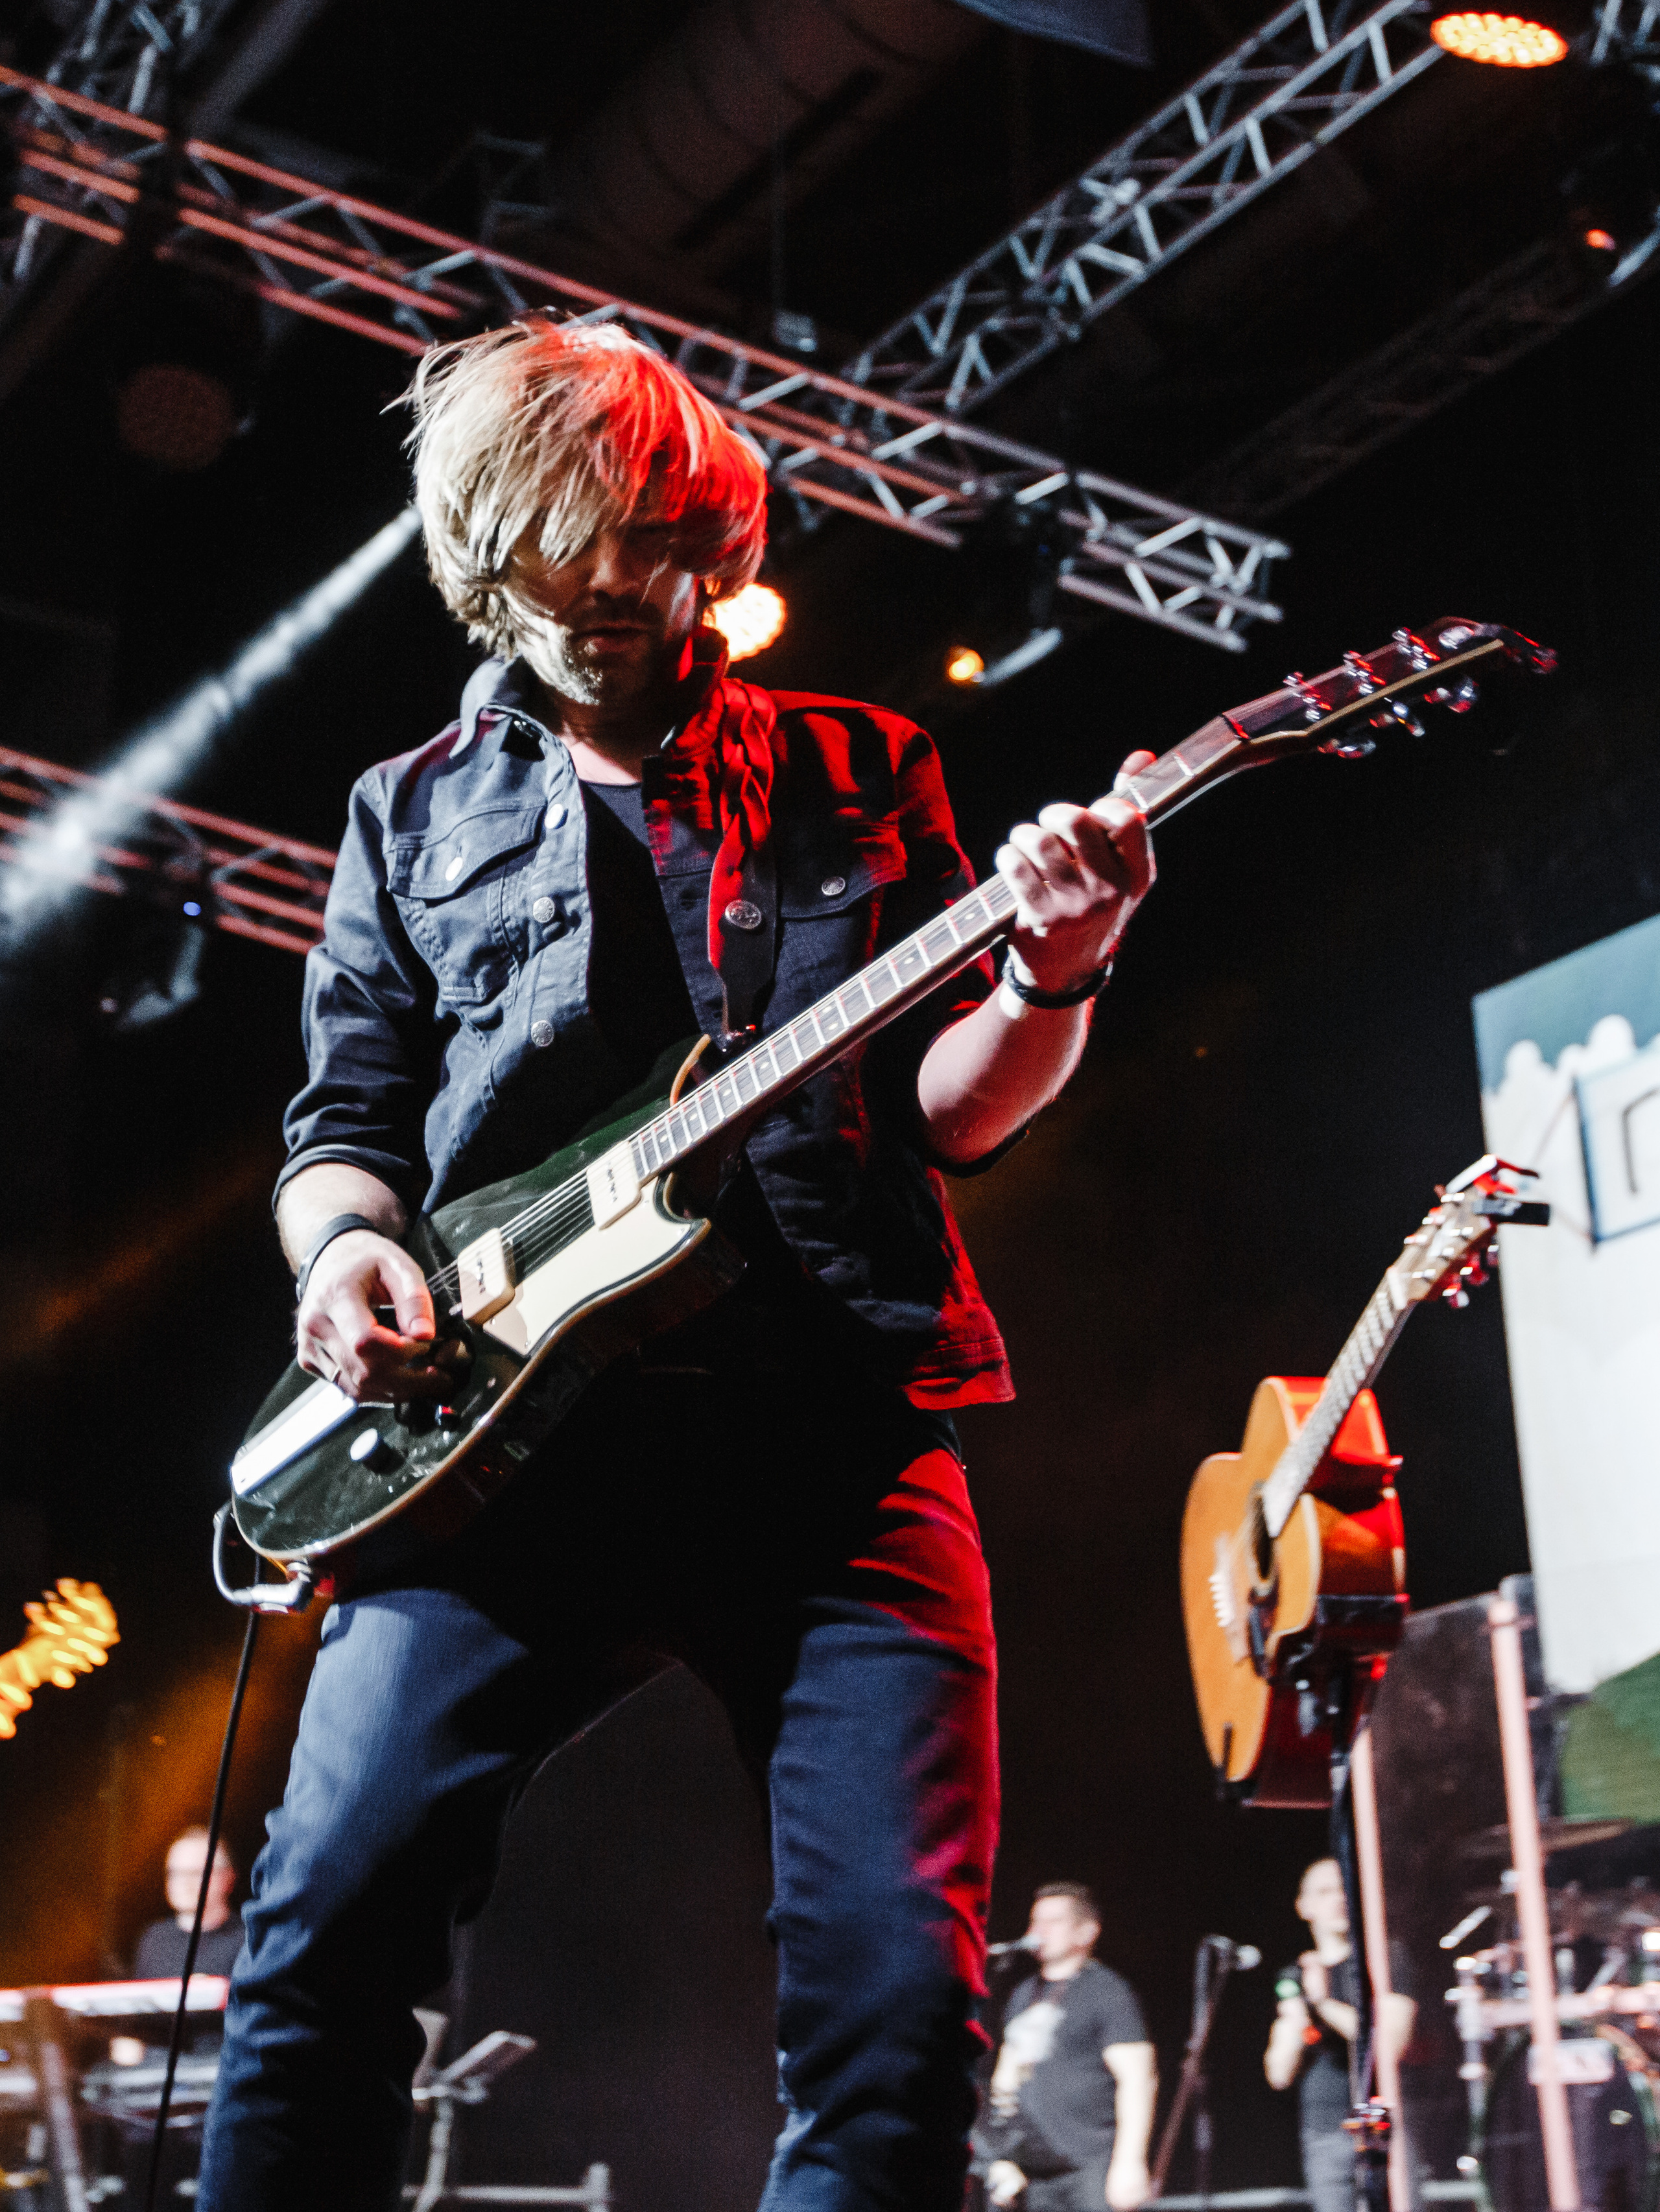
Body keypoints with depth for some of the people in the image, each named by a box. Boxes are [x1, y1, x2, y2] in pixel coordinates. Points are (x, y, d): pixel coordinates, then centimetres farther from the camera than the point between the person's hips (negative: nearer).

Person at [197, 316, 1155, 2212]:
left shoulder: (861, 776, 18)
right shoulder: (414, 814, 20)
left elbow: (948, 1107, 12)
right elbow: (343, 1117, 17)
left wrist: (1048, 985, -10)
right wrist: (349, 1243, -5)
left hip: (843, 1433, 0)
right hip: (504, 1428, 0)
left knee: (901, 1985, -8)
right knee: (328, 1927, -13)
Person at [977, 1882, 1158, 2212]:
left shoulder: (1109, 1992, -4)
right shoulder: (1025, 1994, 19)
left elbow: (1138, 2080, -11)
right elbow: (1007, 2073, 23)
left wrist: (1129, 2164, -19)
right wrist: (1001, 2161, 17)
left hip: (1093, 2167, -7)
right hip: (1036, 2168, 7)